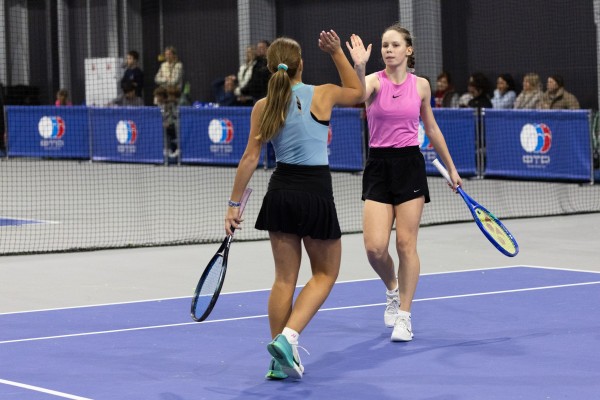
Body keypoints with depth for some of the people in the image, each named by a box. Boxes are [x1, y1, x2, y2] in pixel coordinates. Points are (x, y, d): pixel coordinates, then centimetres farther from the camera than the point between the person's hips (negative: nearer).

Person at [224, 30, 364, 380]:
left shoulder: (263, 107, -1)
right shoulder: (322, 95, -6)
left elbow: (250, 158, -1)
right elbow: (357, 91, 16)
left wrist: (235, 204, 4)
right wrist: (337, 52, 16)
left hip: (281, 191, 4)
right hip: (316, 193, -3)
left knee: (285, 278, 12)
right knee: (326, 273, 12)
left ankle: (281, 361, 13)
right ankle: (288, 337, -9)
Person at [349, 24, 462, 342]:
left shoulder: (421, 86, 4)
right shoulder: (375, 81, -5)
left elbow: (431, 129, 17)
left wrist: (451, 168, 20)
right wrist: (358, 67, -48)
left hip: (410, 165, 1)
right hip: (378, 166, -1)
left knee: (406, 244, -1)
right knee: (374, 247, -8)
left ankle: (403, 316, 10)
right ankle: (392, 289, 25)